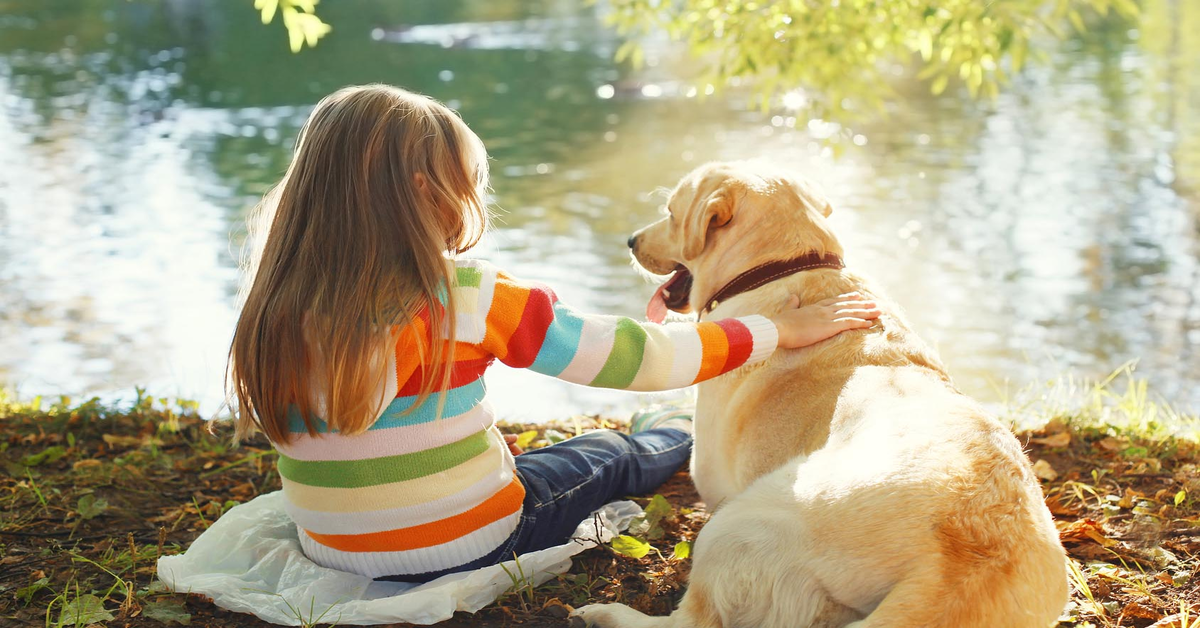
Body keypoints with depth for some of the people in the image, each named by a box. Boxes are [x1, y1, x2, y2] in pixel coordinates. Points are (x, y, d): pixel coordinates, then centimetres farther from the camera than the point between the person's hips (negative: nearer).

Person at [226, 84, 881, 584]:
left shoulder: (273, 311, -9)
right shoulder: (466, 299, -22)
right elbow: (637, 358, -16)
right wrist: (782, 329, -4)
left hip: (332, 555, 5)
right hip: (464, 550, -4)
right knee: (612, 457, 24)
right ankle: (679, 436, 55)